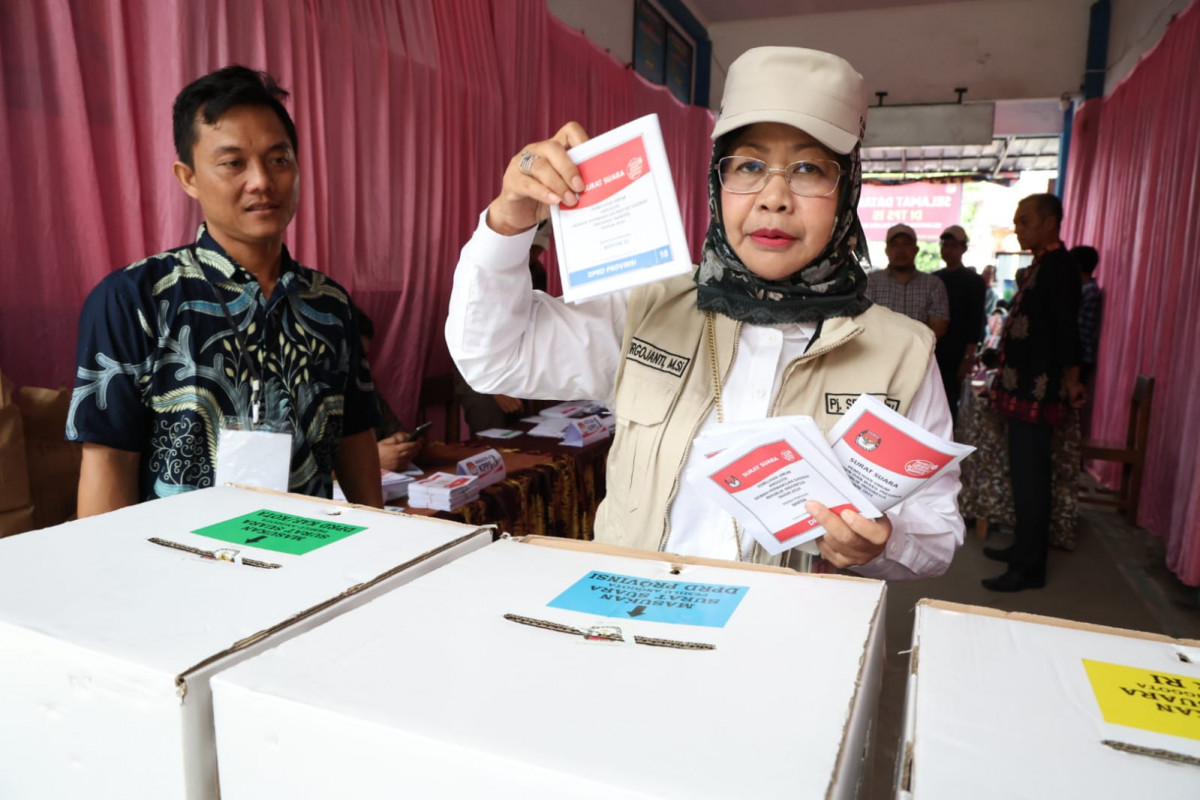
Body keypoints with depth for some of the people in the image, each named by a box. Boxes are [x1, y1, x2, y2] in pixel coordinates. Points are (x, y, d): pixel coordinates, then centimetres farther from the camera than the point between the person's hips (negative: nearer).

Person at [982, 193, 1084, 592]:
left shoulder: (1057, 267, -15)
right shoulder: (1042, 265, 15)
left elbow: (1066, 328, -21)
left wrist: (1070, 380, -17)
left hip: (1037, 392, -10)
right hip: (1026, 389, 10)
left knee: (1029, 479, -3)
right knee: (1027, 475, 18)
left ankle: (1029, 568, 6)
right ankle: (1024, 547, 32)